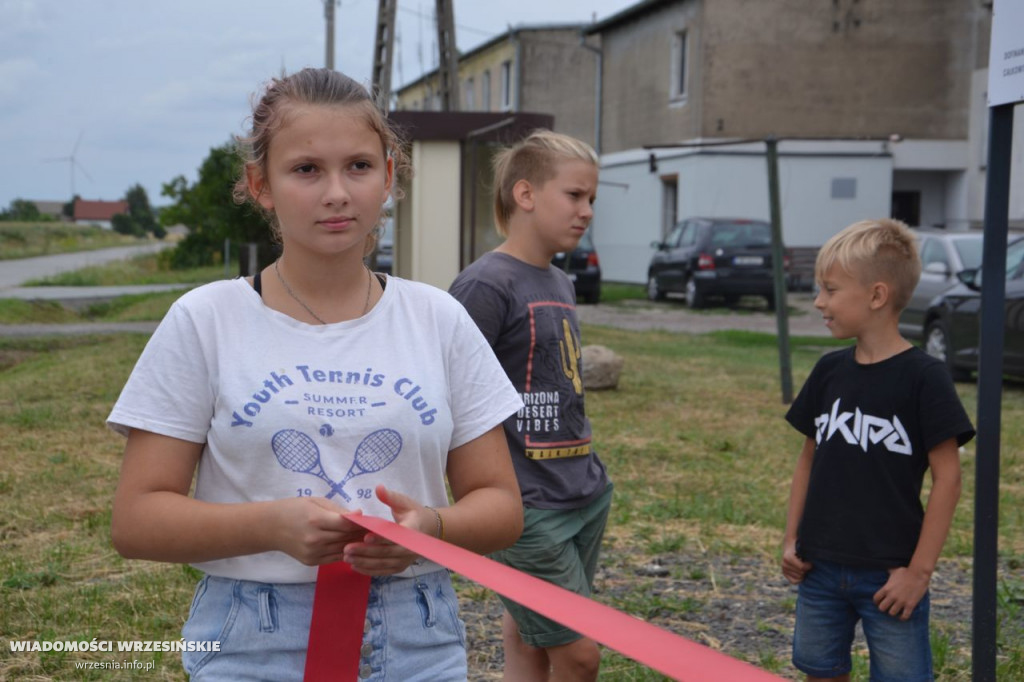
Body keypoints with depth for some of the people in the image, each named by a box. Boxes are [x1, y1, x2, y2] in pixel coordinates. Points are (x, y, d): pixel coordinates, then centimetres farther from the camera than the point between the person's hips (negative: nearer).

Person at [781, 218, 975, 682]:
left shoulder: (923, 377, -12)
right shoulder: (829, 371, 4)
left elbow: (947, 477, -11)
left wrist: (919, 571, -12)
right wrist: (791, 539, 7)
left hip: (890, 574, -5)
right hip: (820, 569, 5)